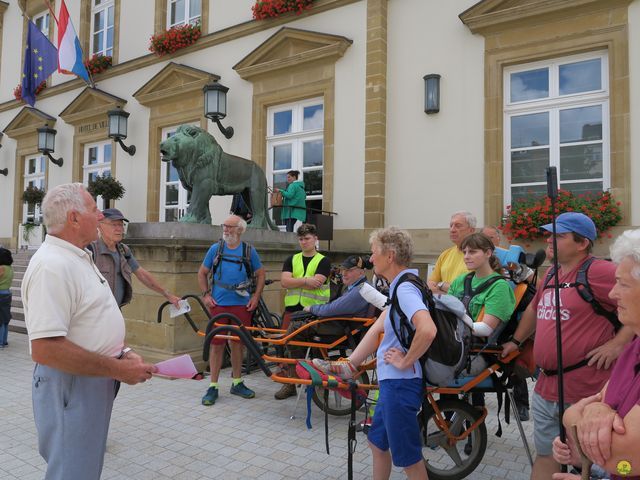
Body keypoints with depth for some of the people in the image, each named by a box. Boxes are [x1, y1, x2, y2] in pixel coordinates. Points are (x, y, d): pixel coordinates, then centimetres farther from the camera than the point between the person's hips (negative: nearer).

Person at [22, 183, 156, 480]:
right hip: (69, 385, -10)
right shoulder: (51, 265, -24)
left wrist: (123, 353, 5)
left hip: (95, 382, 10)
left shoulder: (79, 257, 10)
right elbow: (45, 349, -31)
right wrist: (118, 369, -24)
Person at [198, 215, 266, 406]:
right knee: (217, 344, 1)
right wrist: (206, 294, 1)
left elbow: (260, 274, 9)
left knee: (238, 343, 10)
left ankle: (237, 383, 24)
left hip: (242, 304, 1)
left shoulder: (249, 250, 3)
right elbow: (202, 273, 11)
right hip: (218, 304, -1)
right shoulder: (215, 248, 3)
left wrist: (256, 297, 1)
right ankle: (213, 387, 12)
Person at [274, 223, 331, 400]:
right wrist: (306, 281, -13)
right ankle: (289, 384, 18)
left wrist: (294, 282, -6)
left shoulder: (323, 261, 2)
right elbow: (284, 282, -2)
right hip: (292, 309, 4)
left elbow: (315, 284, -13)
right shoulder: (292, 260, 13)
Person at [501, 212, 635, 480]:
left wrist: (618, 343, -21)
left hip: (587, 392, -8)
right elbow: (534, 308, 25)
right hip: (546, 389, 8)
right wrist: (516, 341, 26)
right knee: (546, 457, 20)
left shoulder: (598, 271, -15)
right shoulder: (551, 273, 11)